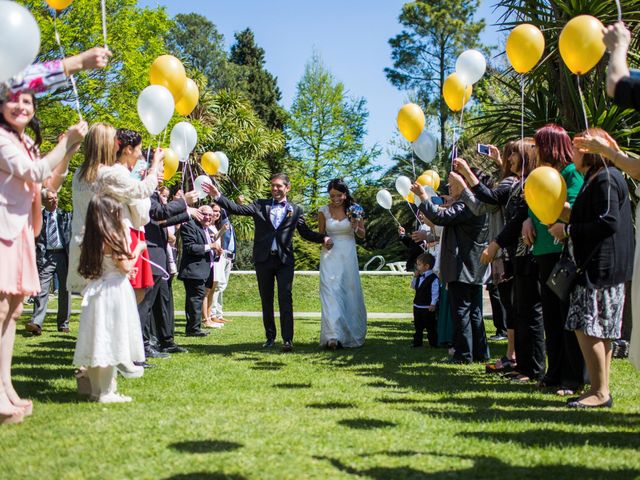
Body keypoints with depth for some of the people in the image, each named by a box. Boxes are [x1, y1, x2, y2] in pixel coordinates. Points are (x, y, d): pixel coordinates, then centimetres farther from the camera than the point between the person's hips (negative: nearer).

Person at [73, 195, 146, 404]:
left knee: (98, 341, 10)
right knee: (109, 341, -4)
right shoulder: (113, 238, -13)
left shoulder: (92, 241, 10)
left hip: (97, 291, 8)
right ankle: (106, 392, -1)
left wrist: (124, 272, 19)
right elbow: (126, 267, -12)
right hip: (114, 291, -8)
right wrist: (138, 248, 2)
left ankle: (97, 389, 17)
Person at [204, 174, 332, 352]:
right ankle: (270, 337, 19)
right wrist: (218, 196, -14)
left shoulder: (295, 210, 8)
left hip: (285, 259, -2)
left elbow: (305, 232, 9)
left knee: (285, 298, -10)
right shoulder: (260, 205, 7)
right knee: (266, 300, 9)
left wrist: (323, 238, -9)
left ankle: (288, 340, -12)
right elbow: (238, 209, -2)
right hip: (263, 259, 2)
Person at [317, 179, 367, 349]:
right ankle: (333, 336, -17)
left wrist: (355, 226, -12)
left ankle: (351, 334, 22)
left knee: (350, 294, 7)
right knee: (331, 294, -11)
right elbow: (320, 235, 11)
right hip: (330, 256, -1)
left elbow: (362, 235, 9)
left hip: (348, 256, 1)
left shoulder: (354, 210, 1)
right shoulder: (324, 211, 1)